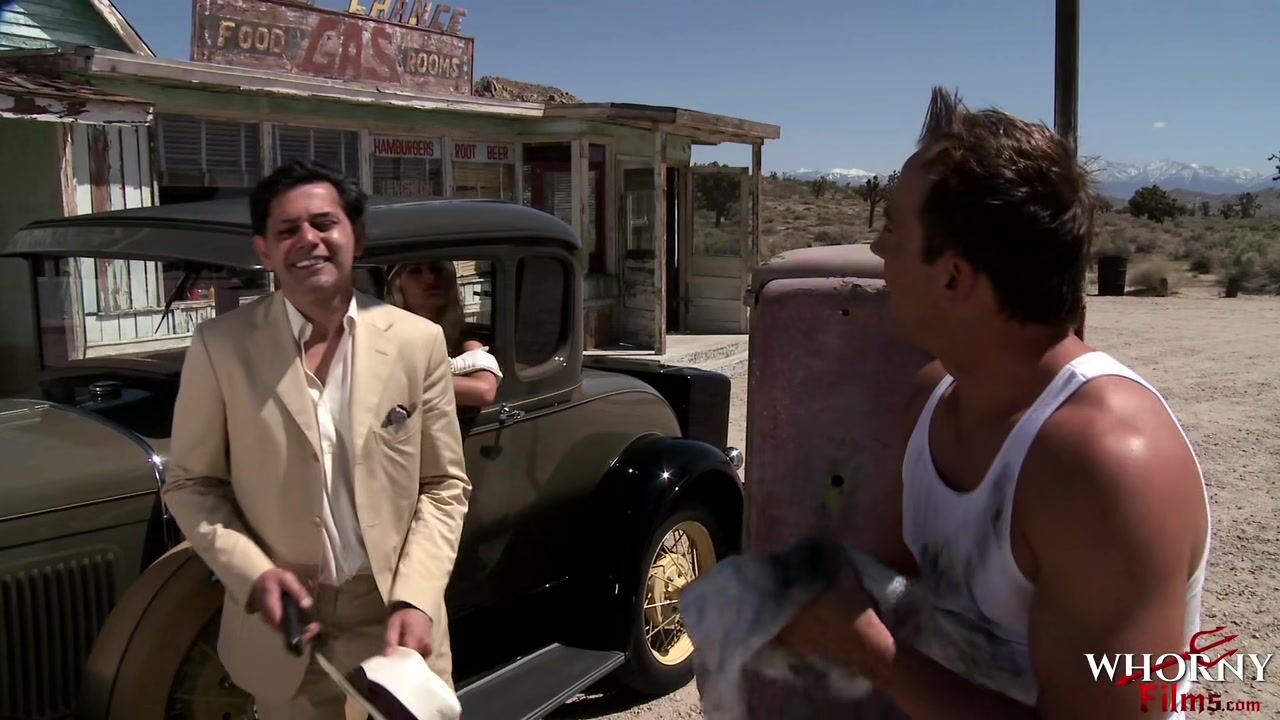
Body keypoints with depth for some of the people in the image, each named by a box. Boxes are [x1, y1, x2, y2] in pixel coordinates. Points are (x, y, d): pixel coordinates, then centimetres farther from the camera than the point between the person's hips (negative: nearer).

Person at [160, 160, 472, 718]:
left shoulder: (419, 340, -5)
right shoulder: (220, 346, -6)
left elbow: (444, 485, -1)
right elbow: (191, 483, 1)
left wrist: (415, 600, -11)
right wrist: (254, 575, -13)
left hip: (395, 615, 1)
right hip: (282, 625, 0)